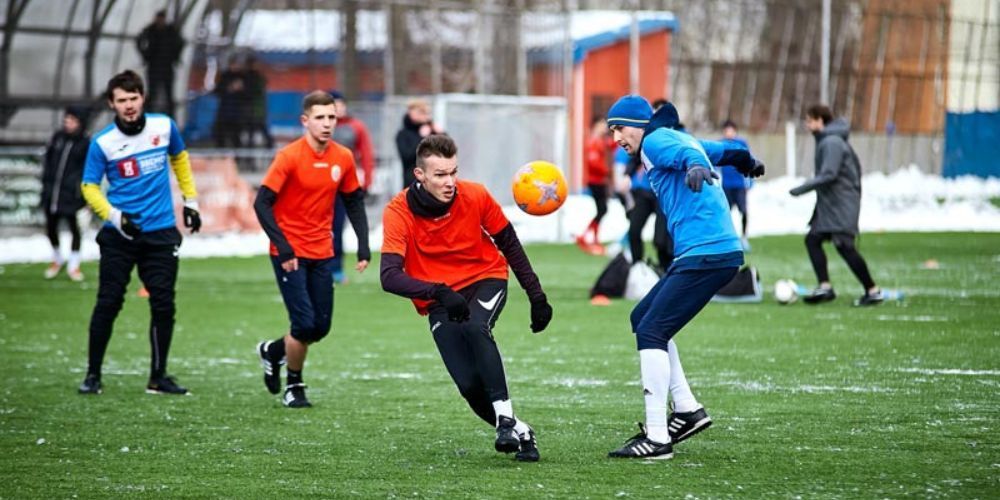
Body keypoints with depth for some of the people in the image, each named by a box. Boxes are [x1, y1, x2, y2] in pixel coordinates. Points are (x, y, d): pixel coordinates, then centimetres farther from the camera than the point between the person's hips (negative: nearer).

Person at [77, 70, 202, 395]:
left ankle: (158, 378, 10)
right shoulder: (102, 143, -7)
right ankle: (93, 374, 8)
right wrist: (115, 216, -17)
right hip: (120, 235, -2)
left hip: (161, 233, 2)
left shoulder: (164, 127, 0)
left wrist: (190, 202, 20)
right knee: (108, 303, -3)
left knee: (163, 306, -1)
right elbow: (89, 187, -1)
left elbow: (179, 159, 20)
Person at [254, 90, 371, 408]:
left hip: (322, 253, 5)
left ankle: (272, 351, 34)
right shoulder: (289, 156, -15)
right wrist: (283, 248, -23)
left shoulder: (343, 158, 1)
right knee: (305, 323, -11)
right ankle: (294, 387, 12)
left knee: (321, 327, 6)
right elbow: (262, 203, -16)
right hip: (290, 255, -5)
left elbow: (354, 202, 11)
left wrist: (363, 247, 1)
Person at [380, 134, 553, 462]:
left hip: (486, 279, 0)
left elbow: (509, 245, 2)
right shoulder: (399, 212, -19)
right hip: (440, 300, 0)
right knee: (469, 384, -18)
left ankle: (506, 418, -29)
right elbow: (390, 277, -28)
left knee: (475, 327, -34)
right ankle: (520, 434, 4)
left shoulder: (475, 197, -14)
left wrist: (536, 296, 3)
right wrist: (438, 293, -43)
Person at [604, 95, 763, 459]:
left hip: (707, 254, -11)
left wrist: (695, 166, -51)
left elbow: (686, 151, -28)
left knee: (651, 332, -14)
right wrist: (749, 164, 60)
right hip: (697, 255, 11)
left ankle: (657, 438, -16)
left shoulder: (657, 141, -5)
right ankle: (687, 410, 17)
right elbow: (726, 151, 38)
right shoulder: (679, 140, 22)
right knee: (642, 318, 19)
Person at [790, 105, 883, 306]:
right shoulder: (826, 140, 14)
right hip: (829, 204, 10)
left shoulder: (832, 142, -16)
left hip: (841, 204, -10)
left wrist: (802, 189, -19)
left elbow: (828, 175, -23)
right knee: (812, 239, 5)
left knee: (844, 246, -11)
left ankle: (873, 291, -7)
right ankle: (825, 286, -1)